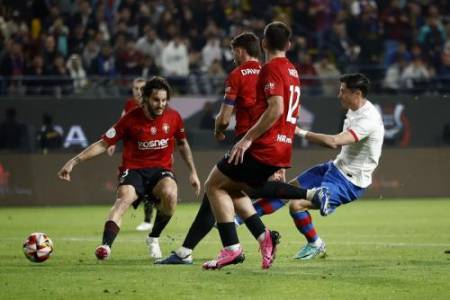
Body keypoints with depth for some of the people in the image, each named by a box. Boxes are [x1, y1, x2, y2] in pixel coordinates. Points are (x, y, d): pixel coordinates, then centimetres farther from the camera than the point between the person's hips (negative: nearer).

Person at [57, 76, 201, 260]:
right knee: (123, 199, -33)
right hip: (133, 169, -2)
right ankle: (106, 246, -50)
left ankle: (153, 238, -7)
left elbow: (182, 144, 20)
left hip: (161, 170, 2)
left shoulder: (173, 117, 1)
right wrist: (74, 161, -10)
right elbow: (104, 144, -3)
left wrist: (193, 172, 18)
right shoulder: (131, 119, -7)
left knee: (170, 194, -32)